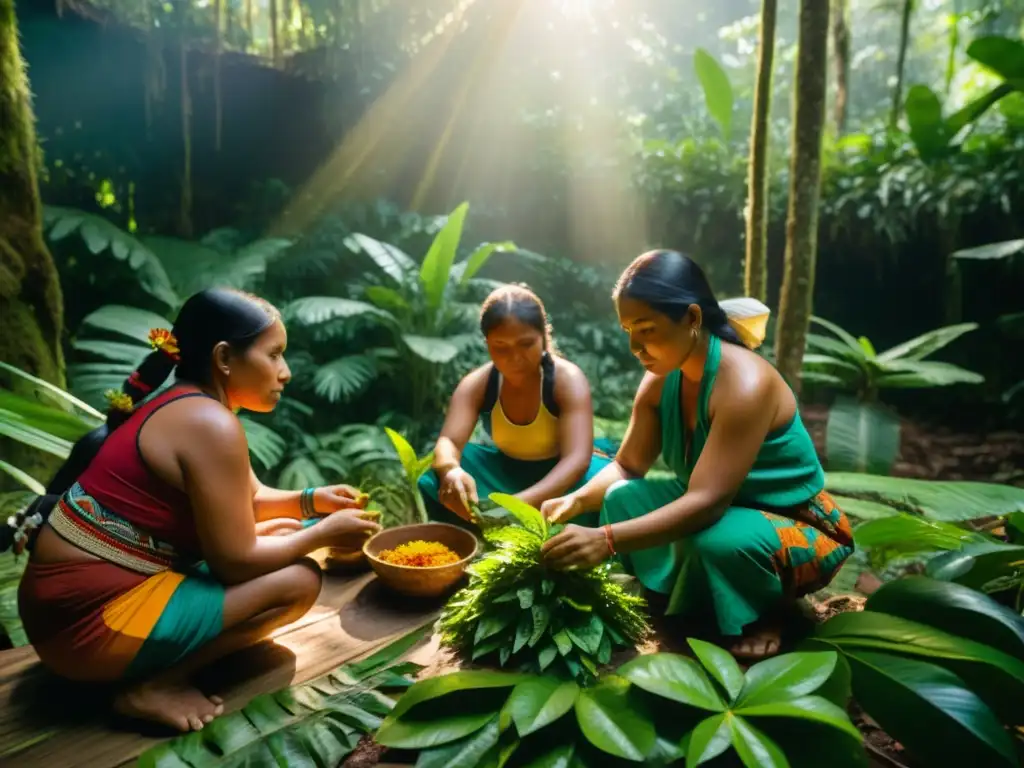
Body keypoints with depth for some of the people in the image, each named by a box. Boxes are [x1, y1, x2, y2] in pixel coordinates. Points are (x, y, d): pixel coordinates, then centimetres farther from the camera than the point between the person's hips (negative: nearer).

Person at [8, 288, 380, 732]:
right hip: (89, 619, -10)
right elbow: (235, 561, -19)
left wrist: (308, 501, 3)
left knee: (278, 533, 16)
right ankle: (154, 686, -7)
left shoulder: (185, 406, 9)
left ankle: (155, 663, 9)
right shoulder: (211, 424, -22)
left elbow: (248, 501, 19)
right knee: (299, 581, -13)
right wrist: (323, 534, -7)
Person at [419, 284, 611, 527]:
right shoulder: (476, 384, -13)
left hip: (559, 477, -3)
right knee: (436, 480, -23)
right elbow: (448, 441, -26)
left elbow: (577, 458, -34)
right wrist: (450, 470, -52)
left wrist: (521, 502, -51)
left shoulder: (568, 380, -23)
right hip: (505, 473, 3)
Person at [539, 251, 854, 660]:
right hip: (724, 510, 7)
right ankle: (686, 597, 6)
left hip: (797, 528, -6)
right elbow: (627, 467, -4)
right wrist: (577, 500, -24)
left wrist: (606, 540, -45)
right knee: (622, 499, -14)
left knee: (717, 541, -37)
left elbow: (708, 500, -38)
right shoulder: (661, 379, -8)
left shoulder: (745, 383, -32)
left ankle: (761, 614, -3)